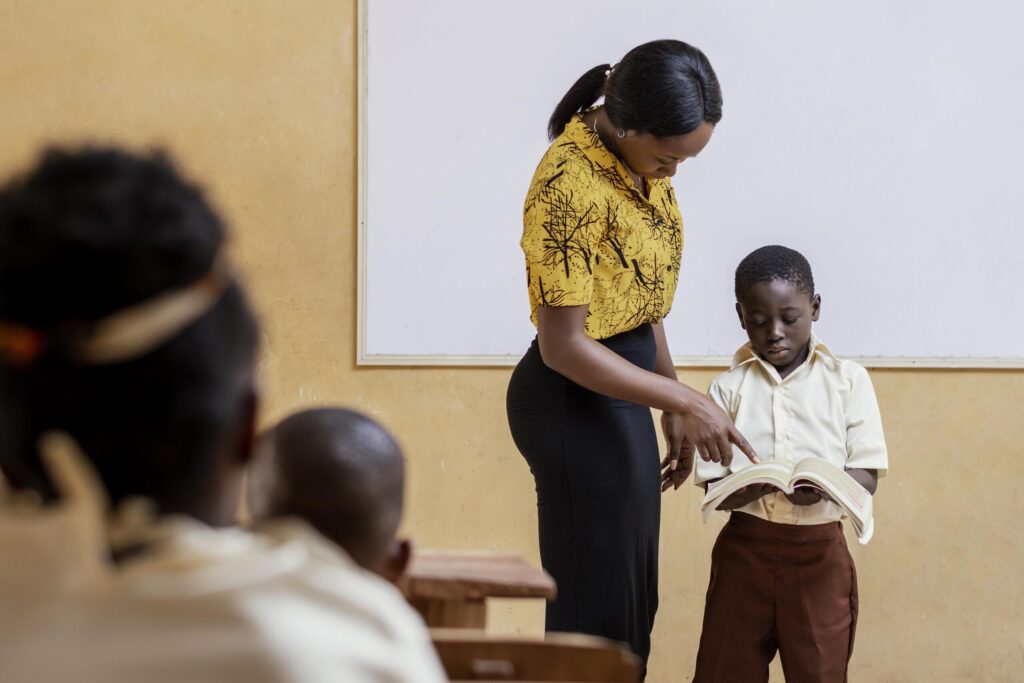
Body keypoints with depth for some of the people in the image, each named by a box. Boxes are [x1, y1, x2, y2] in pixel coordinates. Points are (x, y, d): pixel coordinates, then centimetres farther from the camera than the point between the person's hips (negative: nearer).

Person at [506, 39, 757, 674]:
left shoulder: (645, 161, 2)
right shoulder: (570, 186, -25)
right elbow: (563, 346, -24)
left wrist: (673, 408, 16)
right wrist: (685, 400, -22)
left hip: (621, 392, 9)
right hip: (575, 399, -9)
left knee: (633, 606, 17)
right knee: (597, 606, 0)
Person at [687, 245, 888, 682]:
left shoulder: (848, 380, 1)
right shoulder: (729, 388, 1)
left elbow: (867, 476, -4)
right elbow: (715, 490, -3)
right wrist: (752, 488, -25)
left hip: (819, 552, 0)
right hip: (745, 547, 1)